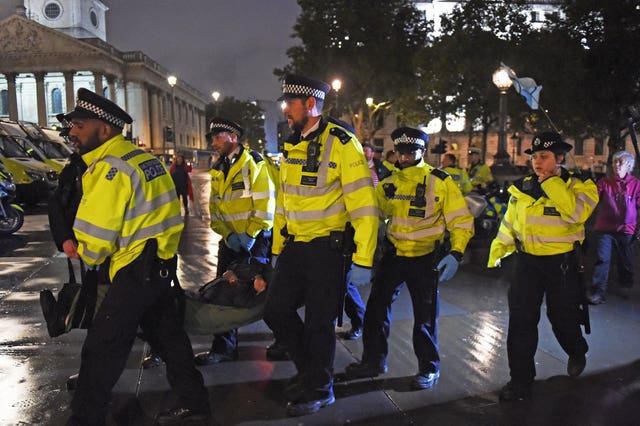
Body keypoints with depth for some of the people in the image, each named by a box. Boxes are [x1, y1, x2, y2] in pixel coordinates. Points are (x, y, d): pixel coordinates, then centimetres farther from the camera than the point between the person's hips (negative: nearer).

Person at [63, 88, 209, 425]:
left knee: (101, 347, 1)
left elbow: (95, 236, -18)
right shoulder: (144, 157, 10)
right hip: (161, 262, 10)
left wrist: (84, 255, 4)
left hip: (137, 269, -10)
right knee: (167, 332, 19)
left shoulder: (110, 168, -18)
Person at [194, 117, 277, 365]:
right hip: (230, 240, 6)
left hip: (256, 240, -6)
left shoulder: (255, 164, -11)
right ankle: (224, 348, 16)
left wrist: (249, 235, -17)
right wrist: (228, 234, -7)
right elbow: (215, 207, 8)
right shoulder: (218, 170, 10)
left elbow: (265, 205, -16)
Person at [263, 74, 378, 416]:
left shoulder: (341, 143, -13)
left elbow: (363, 205, -17)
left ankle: (318, 388, 26)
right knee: (276, 311, 10)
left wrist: (362, 260, -19)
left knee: (319, 322, 4)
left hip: (327, 248, -7)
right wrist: (277, 250, 17)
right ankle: (310, 367, 33)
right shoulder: (291, 146, 11)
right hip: (294, 246, 7)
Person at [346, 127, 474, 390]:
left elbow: (461, 221, -9)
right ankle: (373, 360, 24)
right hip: (393, 253, 5)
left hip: (424, 258, -4)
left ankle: (429, 369, 24)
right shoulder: (389, 183, 3)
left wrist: (456, 254, -21)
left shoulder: (440, 183, -11)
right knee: (377, 306, 7)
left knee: (425, 316, 5)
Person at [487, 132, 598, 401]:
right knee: (521, 320, 1)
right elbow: (508, 224, 12)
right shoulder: (522, 187, 3)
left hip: (561, 263, -3)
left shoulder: (579, 186, -8)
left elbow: (576, 213, -30)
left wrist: (551, 182, -24)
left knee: (562, 315, 13)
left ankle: (577, 352, 46)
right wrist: (496, 255, 12)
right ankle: (521, 379, 14)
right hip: (527, 261, 3)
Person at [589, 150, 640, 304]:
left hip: (626, 229, 1)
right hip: (605, 228, -1)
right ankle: (598, 292, 1)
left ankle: (625, 286, 39)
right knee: (602, 259, -4)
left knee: (626, 261, 16)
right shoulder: (604, 182, 0)